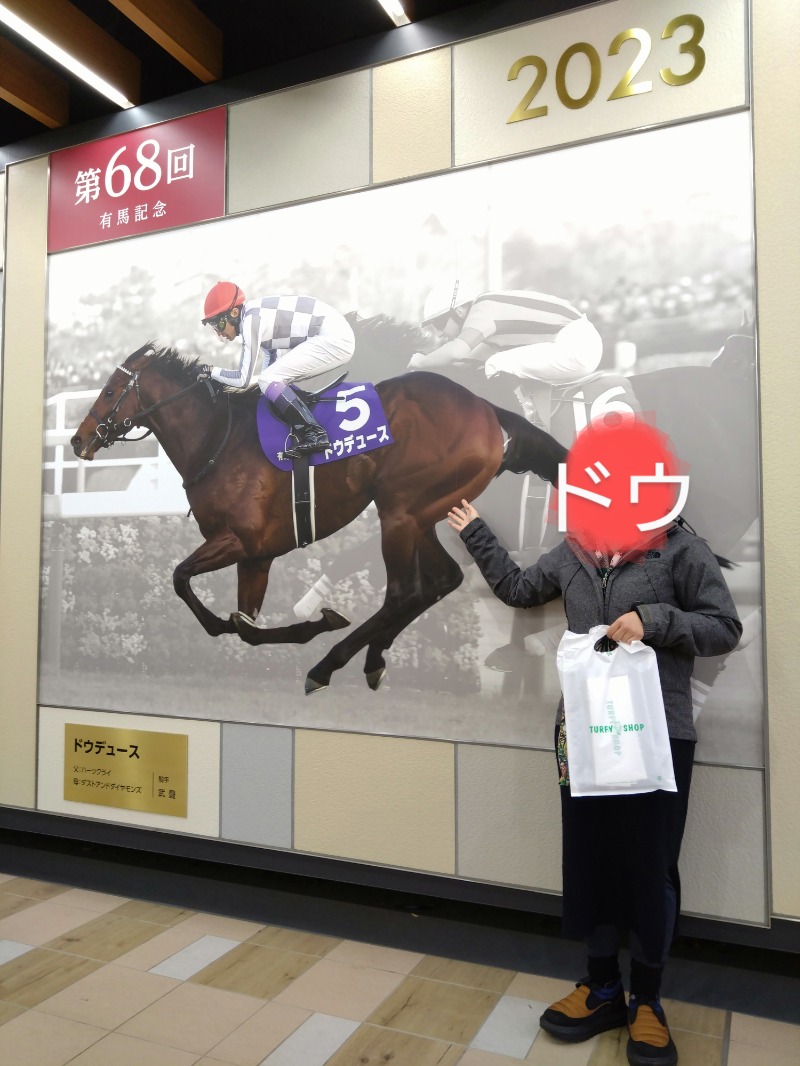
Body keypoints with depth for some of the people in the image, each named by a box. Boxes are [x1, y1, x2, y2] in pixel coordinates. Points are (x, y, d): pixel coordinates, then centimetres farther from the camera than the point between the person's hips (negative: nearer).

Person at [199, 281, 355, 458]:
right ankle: (308, 432, 11)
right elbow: (272, 352, 27)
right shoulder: (255, 316, 14)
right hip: (336, 337, 10)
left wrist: (210, 371, 2)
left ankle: (314, 435, -14)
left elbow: (243, 379, -13)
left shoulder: (251, 321, -14)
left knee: (268, 380, -12)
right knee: (275, 382, 12)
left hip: (334, 338, -10)